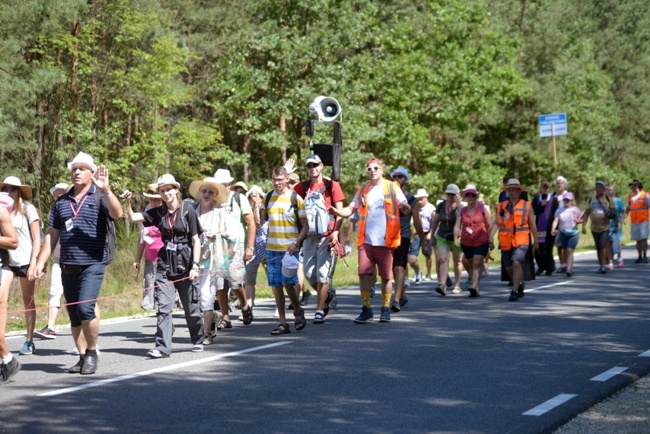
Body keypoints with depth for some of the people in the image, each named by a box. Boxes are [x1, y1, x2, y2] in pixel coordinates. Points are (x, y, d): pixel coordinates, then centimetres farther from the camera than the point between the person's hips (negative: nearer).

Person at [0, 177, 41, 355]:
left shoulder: (28, 209, -4)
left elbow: (36, 239, -5)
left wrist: (33, 264, -11)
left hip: (25, 261, -3)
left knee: (28, 302, 6)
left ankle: (29, 341, 14)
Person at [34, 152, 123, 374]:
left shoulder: (99, 197, 0)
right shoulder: (61, 201, 12)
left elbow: (117, 213, -19)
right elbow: (52, 235, 14)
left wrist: (105, 190, -32)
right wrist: (41, 262, 7)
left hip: (92, 264, -5)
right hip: (67, 266, 5)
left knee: (85, 308, -17)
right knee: (74, 315, 8)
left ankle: (92, 352, 1)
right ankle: (82, 357, 17)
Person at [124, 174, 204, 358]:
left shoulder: (187, 210, -4)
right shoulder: (158, 212, 6)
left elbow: (196, 240, -5)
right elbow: (132, 218, -1)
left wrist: (195, 265, -12)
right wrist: (128, 202, -19)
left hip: (184, 263, -2)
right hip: (164, 264, 3)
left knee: (191, 307, 9)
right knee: (163, 307, -7)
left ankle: (198, 341, 28)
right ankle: (163, 347, -9)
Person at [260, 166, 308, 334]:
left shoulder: (295, 199, -3)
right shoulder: (268, 197, 9)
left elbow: (305, 226, -2)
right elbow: (262, 219, 18)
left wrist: (296, 242, -16)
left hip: (289, 249, -4)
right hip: (271, 248, 4)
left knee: (287, 282, -12)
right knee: (276, 285, 3)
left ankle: (297, 311, 15)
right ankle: (283, 323, 10)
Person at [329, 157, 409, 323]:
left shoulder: (392, 187, 2)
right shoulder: (362, 191, 12)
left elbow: (404, 207, -4)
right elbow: (351, 209, 10)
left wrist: (406, 208, -28)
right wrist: (337, 211, -10)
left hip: (385, 241, -2)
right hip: (366, 240, 2)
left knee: (386, 276, 5)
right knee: (364, 273, -6)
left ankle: (386, 309, 16)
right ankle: (366, 309, 2)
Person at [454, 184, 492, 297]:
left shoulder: (483, 209, 1)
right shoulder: (462, 211, 7)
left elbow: (489, 225, 4)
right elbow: (457, 225, 0)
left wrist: (491, 241, 1)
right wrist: (456, 238, -17)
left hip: (481, 242, -4)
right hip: (466, 243, 4)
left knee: (477, 264, -17)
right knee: (470, 264, 13)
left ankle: (474, 287, -28)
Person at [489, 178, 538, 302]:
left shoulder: (527, 206, 4)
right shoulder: (501, 206, 10)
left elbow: (533, 225, 8)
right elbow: (496, 223, 6)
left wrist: (535, 241, 10)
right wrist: (491, 237, -7)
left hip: (521, 241, -3)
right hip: (506, 242, 4)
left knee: (516, 263, -21)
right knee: (509, 268, 10)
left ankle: (514, 291, -17)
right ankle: (520, 284, 38)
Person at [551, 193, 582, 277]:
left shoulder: (575, 209, 5)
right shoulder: (559, 210, 6)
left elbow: (581, 219, 11)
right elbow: (555, 220, -4)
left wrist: (578, 221, -13)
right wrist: (553, 229, -22)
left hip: (573, 233, -3)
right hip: (563, 233, 3)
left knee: (570, 250, -13)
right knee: (565, 251, 8)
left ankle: (569, 269, -20)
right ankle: (571, 268, 22)